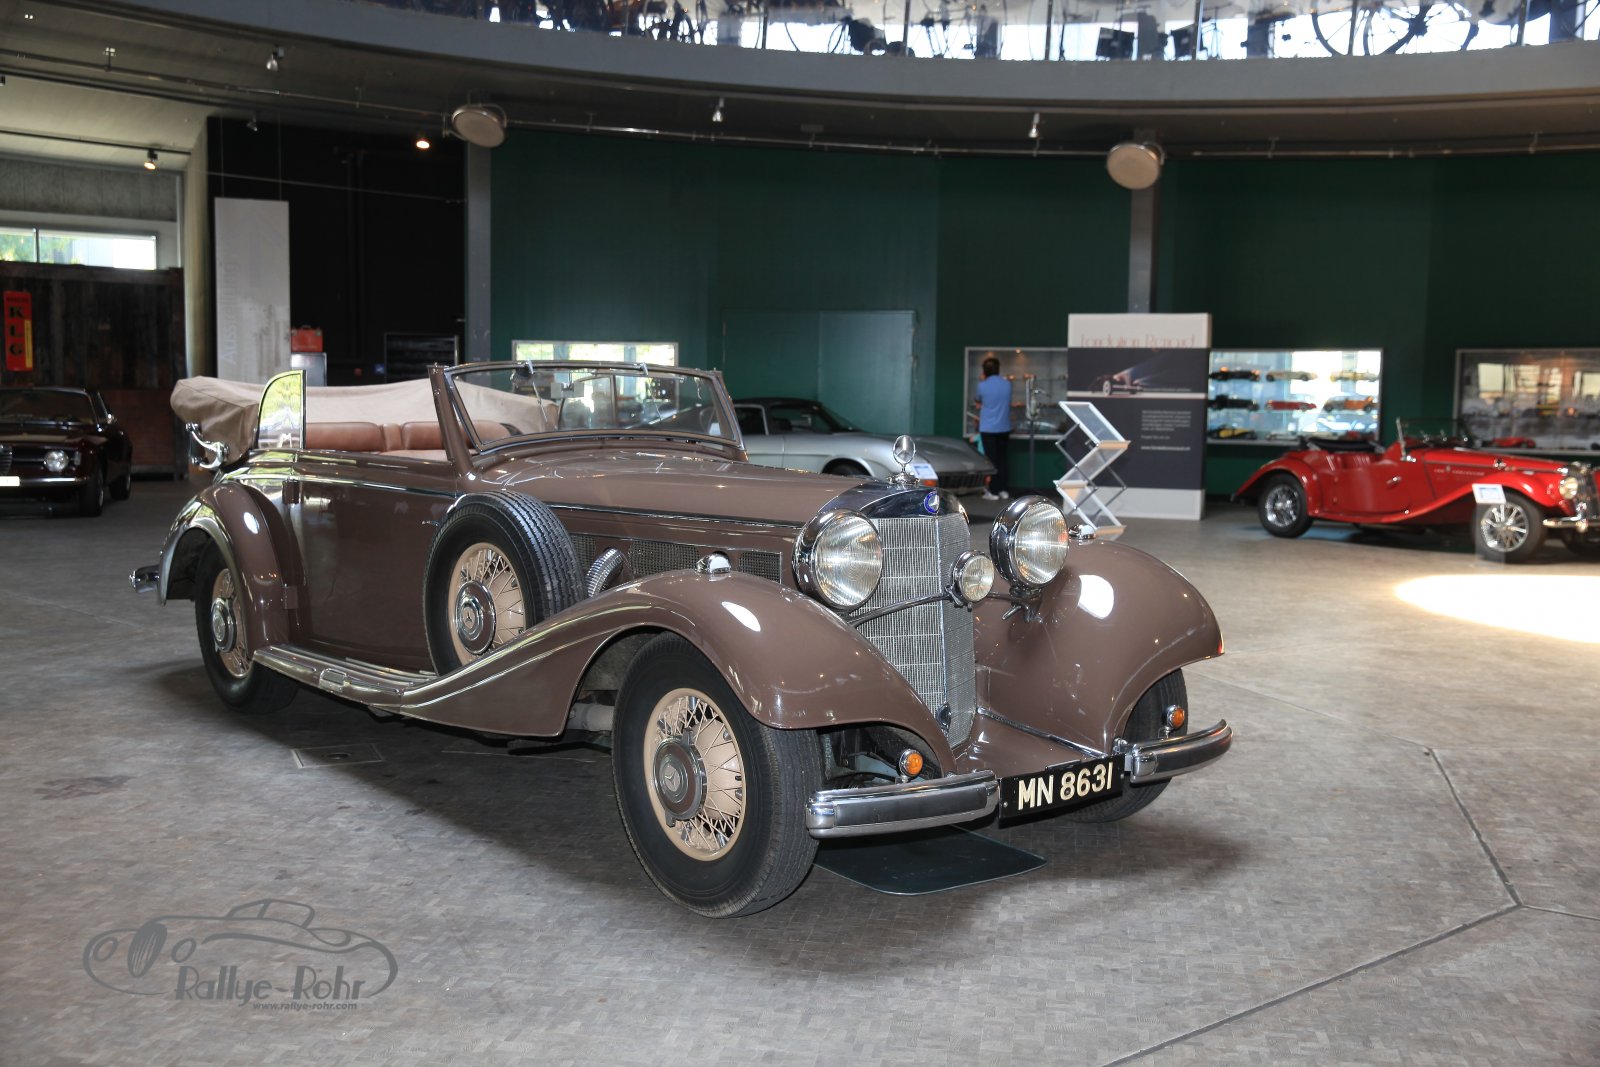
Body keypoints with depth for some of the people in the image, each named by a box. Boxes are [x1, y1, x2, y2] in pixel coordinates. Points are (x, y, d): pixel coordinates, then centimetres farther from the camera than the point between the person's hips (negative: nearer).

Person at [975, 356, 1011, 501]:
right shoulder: (1007, 385, 1)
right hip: (1004, 428, 3)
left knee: (991, 460, 0)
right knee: (1003, 459, 9)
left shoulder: (982, 386, -9)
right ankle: (1004, 490, 10)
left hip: (988, 429, -3)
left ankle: (993, 491, 2)